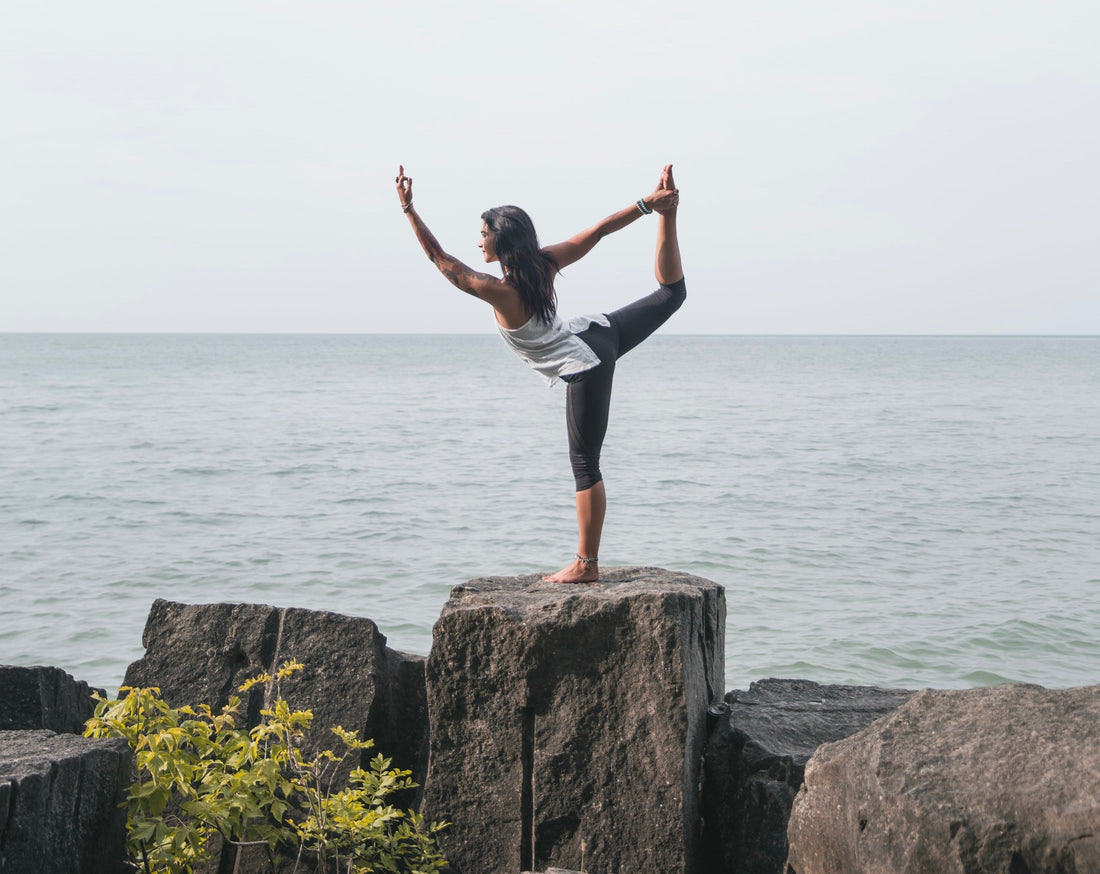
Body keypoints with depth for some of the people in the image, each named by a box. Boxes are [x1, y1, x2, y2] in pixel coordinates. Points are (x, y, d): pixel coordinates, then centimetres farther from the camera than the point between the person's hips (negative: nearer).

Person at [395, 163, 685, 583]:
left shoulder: (499, 291, -21)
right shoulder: (543, 263, -5)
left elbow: (440, 258, -19)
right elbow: (596, 231, -3)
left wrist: (408, 209, -16)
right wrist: (649, 205, 3)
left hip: (584, 368, -6)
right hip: (598, 333, 6)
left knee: (585, 464, 0)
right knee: (672, 293, 28)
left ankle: (586, 565, 6)